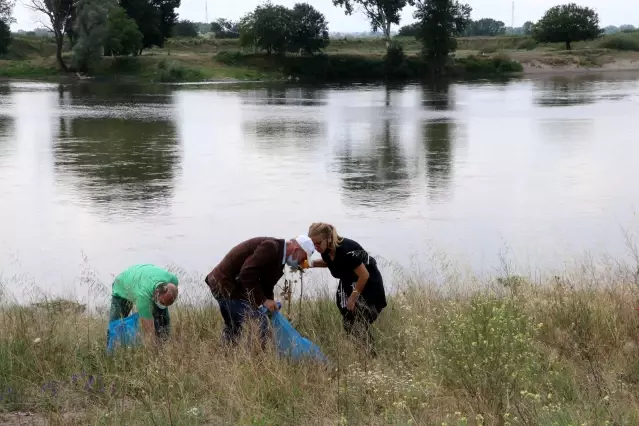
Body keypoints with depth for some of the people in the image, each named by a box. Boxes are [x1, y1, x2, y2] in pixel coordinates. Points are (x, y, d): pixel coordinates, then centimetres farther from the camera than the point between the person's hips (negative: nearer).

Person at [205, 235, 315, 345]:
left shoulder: (278, 255, 10)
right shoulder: (270, 247, -21)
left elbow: (266, 286, 16)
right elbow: (247, 274, -28)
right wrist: (263, 300, -22)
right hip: (228, 286, -11)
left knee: (233, 328, 22)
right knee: (259, 324, -12)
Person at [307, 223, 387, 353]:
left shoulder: (346, 250, -35)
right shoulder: (326, 250, -11)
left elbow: (364, 275, -29)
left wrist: (353, 298, -20)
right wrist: (313, 264, -5)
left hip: (368, 283, -8)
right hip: (349, 283, 8)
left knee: (360, 323, -9)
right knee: (348, 323, 6)